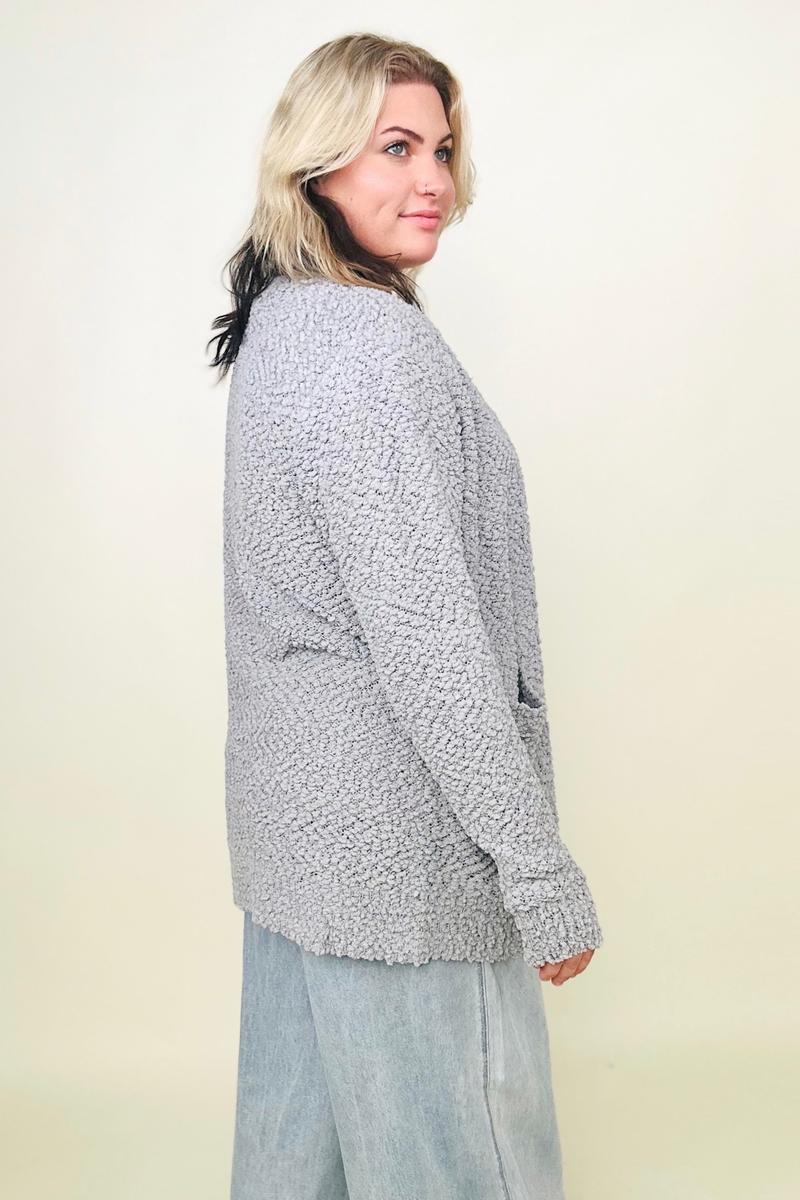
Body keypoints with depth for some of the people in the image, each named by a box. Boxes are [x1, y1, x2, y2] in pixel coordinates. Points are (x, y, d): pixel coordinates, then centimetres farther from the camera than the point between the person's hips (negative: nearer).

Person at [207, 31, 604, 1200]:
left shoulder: (276, 321, 11)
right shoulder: (367, 341, -19)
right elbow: (426, 635, -23)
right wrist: (542, 873, -18)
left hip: (293, 808, 10)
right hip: (398, 836, -10)